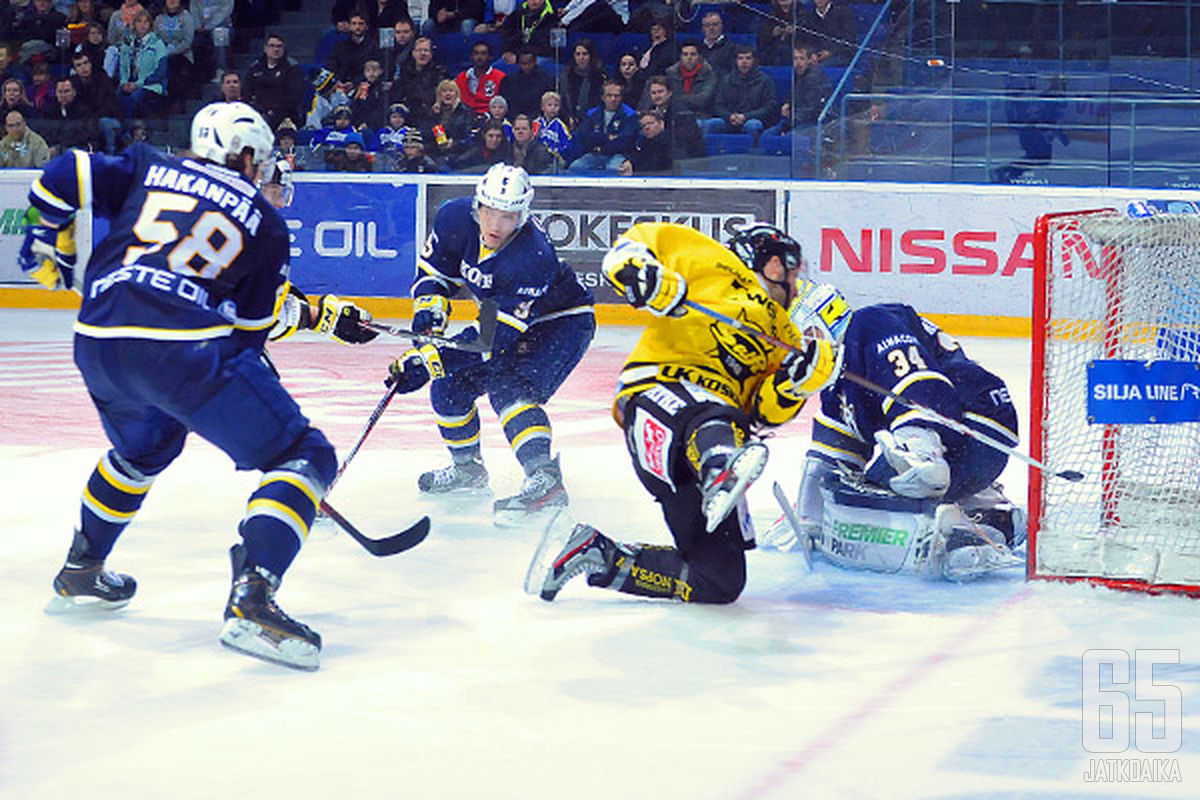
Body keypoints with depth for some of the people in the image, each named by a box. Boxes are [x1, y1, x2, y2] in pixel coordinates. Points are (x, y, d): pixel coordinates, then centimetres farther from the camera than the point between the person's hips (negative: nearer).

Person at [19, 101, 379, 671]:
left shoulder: (147, 170, 22)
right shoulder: (264, 223, 15)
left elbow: (63, 178, 13)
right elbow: (257, 322, 14)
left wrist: (51, 247, 28)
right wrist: (322, 314, 32)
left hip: (98, 345, 6)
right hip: (187, 349, -6)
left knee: (142, 448, 37)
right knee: (303, 457, -1)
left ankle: (79, 574, 44)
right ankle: (251, 599, -21)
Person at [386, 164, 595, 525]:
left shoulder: (534, 257, -38)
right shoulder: (456, 218, -19)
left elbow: (498, 335, -38)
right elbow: (433, 268, 1)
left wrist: (429, 359, -40)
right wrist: (430, 307, -20)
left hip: (563, 322, -8)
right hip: (508, 316, 8)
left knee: (508, 388, -30)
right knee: (449, 384, 5)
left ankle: (544, 478, -42)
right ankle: (468, 467, 27)